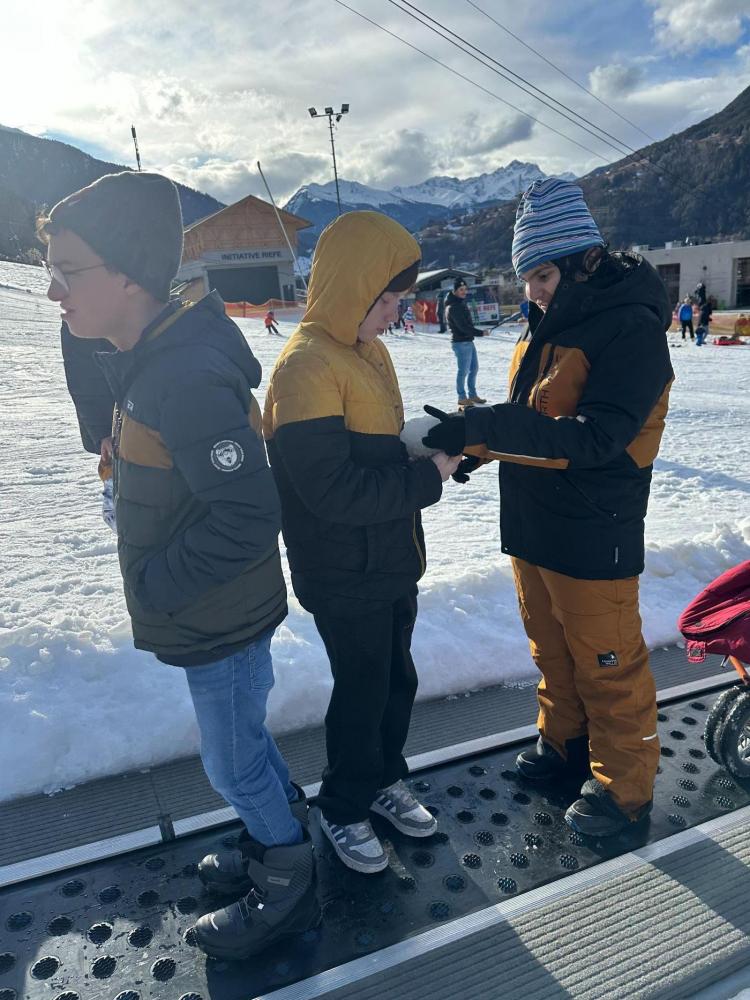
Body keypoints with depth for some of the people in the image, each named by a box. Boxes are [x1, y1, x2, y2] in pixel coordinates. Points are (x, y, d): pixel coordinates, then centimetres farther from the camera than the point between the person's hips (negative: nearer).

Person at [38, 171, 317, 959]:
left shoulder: (184, 378, -29)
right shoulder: (150, 360, 3)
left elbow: (247, 516, -32)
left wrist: (155, 587, -20)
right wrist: (159, 582, 11)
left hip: (219, 622, -9)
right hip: (223, 613, 9)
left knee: (234, 764, 12)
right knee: (244, 743, 26)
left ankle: (286, 887, 37)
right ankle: (277, 843, 50)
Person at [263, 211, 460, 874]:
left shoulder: (368, 350, 8)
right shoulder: (307, 367, -22)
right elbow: (333, 491, -28)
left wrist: (433, 445, 0)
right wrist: (429, 479, -21)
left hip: (392, 563, 8)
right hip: (344, 577, -8)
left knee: (398, 679, 21)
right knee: (362, 690, 9)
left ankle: (384, 781, 44)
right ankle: (343, 809, 34)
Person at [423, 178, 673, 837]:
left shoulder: (631, 328, -17)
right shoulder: (549, 325, 10)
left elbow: (596, 437, -27)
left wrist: (487, 427, -31)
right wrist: (477, 440, 0)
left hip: (593, 536, -8)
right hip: (533, 527, 8)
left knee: (607, 666, 8)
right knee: (551, 650, 22)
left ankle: (624, 784, 29)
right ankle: (566, 743, 43)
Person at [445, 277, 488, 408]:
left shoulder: (461, 302, 14)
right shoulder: (453, 307, -16)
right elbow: (463, 327, -22)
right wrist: (480, 333, -18)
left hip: (468, 341, 10)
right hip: (461, 342, -10)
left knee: (474, 368, 15)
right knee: (463, 370, -4)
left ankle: (472, 395, 26)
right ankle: (462, 398, 6)